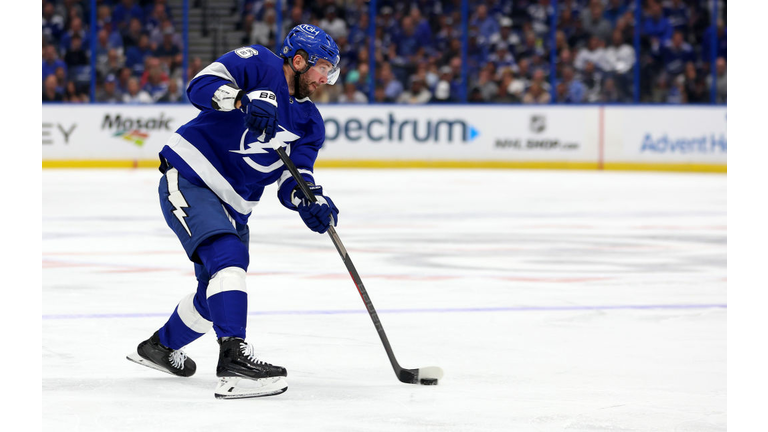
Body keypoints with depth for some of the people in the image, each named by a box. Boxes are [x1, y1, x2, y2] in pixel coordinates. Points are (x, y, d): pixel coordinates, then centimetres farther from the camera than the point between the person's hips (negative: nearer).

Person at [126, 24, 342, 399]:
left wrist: (310, 202, -22)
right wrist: (246, 98, -37)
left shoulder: (309, 122, 9)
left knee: (216, 298, 16)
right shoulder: (258, 64, -8)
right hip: (188, 181, -9)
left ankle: (161, 346, 43)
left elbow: (292, 178, -1)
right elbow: (201, 86, -22)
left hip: (232, 206, 9)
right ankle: (233, 360, -40)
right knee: (228, 257, -30)